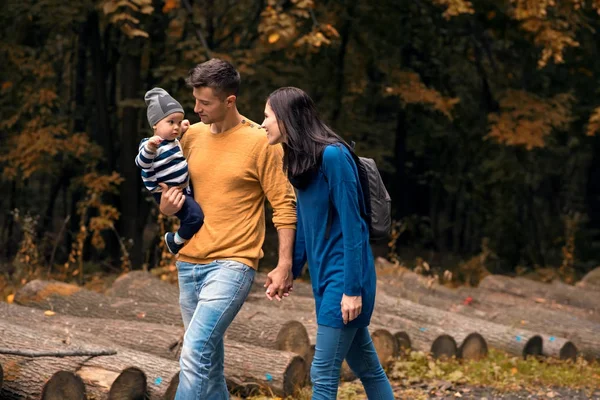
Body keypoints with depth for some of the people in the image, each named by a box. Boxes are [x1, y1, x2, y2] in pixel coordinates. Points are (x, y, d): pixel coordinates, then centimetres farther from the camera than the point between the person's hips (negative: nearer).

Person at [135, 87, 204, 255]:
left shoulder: (174, 141, 8)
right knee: (195, 216, -23)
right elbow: (142, 163, -37)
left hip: (183, 189, 10)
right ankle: (176, 240, 0)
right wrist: (149, 148, -54)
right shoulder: (152, 144, -21)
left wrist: (184, 131, 21)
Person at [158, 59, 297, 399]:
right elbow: (174, 190, 20)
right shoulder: (192, 136, 8)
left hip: (232, 263, -6)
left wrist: (285, 265, -11)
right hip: (190, 263, 6)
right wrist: (167, 205, -4)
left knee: (196, 351, -19)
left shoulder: (261, 142, -8)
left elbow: (285, 206, -6)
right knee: (209, 357, 13)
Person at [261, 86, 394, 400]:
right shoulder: (301, 160, 9)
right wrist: (291, 271, 20)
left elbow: (351, 224, -18)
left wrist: (353, 289, -19)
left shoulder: (332, 156, -17)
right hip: (324, 277, 9)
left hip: (344, 277, -9)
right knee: (367, 367, 14)